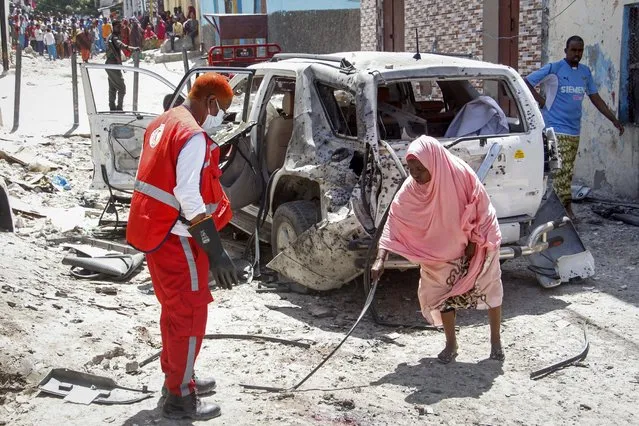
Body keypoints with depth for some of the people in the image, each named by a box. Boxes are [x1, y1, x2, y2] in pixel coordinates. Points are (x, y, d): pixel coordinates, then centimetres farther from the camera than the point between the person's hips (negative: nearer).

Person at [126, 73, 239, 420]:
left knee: (174, 309, 22)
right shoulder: (193, 135, -20)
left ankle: (175, 375, 36)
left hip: (155, 230, 10)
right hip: (175, 237, -10)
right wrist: (216, 251, -26)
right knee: (190, 314, 1)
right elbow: (189, 198, -26)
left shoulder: (163, 123, 11)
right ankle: (180, 397, 8)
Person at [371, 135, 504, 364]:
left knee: (490, 290, 7)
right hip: (442, 250, 2)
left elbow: (481, 210, -18)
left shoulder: (461, 174, -31)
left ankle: (496, 341, 24)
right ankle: (451, 344, 19)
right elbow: (394, 222, -25)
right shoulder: (410, 189, -24)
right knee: (442, 293, 2)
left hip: (477, 244, -2)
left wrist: (474, 242, -15)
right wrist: (380, 259, -34)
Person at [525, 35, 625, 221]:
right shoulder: (553, 69, -5)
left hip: (574, 130, 6)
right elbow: (526, 82, -4)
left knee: (567, 170, 8)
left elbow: (595, 98, 18)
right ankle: (566, 207, -13)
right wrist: (541, 100, -11)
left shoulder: (585, 72, 13)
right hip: (556, 128, -6)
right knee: (562, 169, -12)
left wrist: (614, 120, 14)